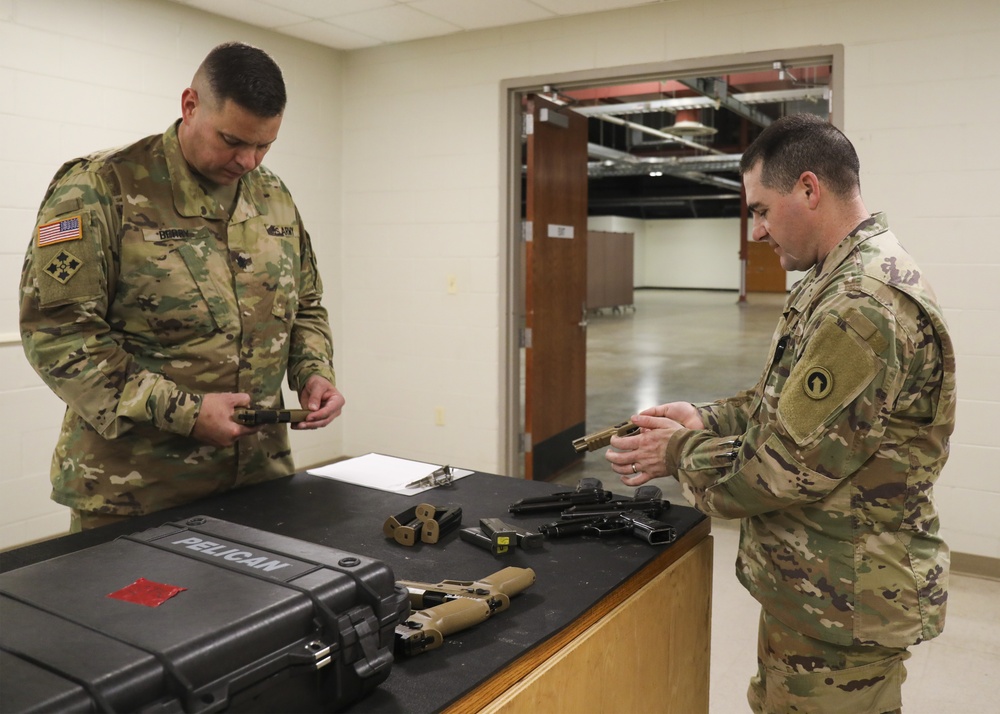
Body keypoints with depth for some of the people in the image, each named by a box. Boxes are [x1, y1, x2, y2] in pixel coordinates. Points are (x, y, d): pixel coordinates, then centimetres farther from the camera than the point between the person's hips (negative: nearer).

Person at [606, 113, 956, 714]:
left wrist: (679, 454, -11)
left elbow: (789, 466, -25)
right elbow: (789, 405, 16)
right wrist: (705, 419, 2)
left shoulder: (864, 305, -26)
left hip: (843, 608, -9)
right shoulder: (843, 281, 9)